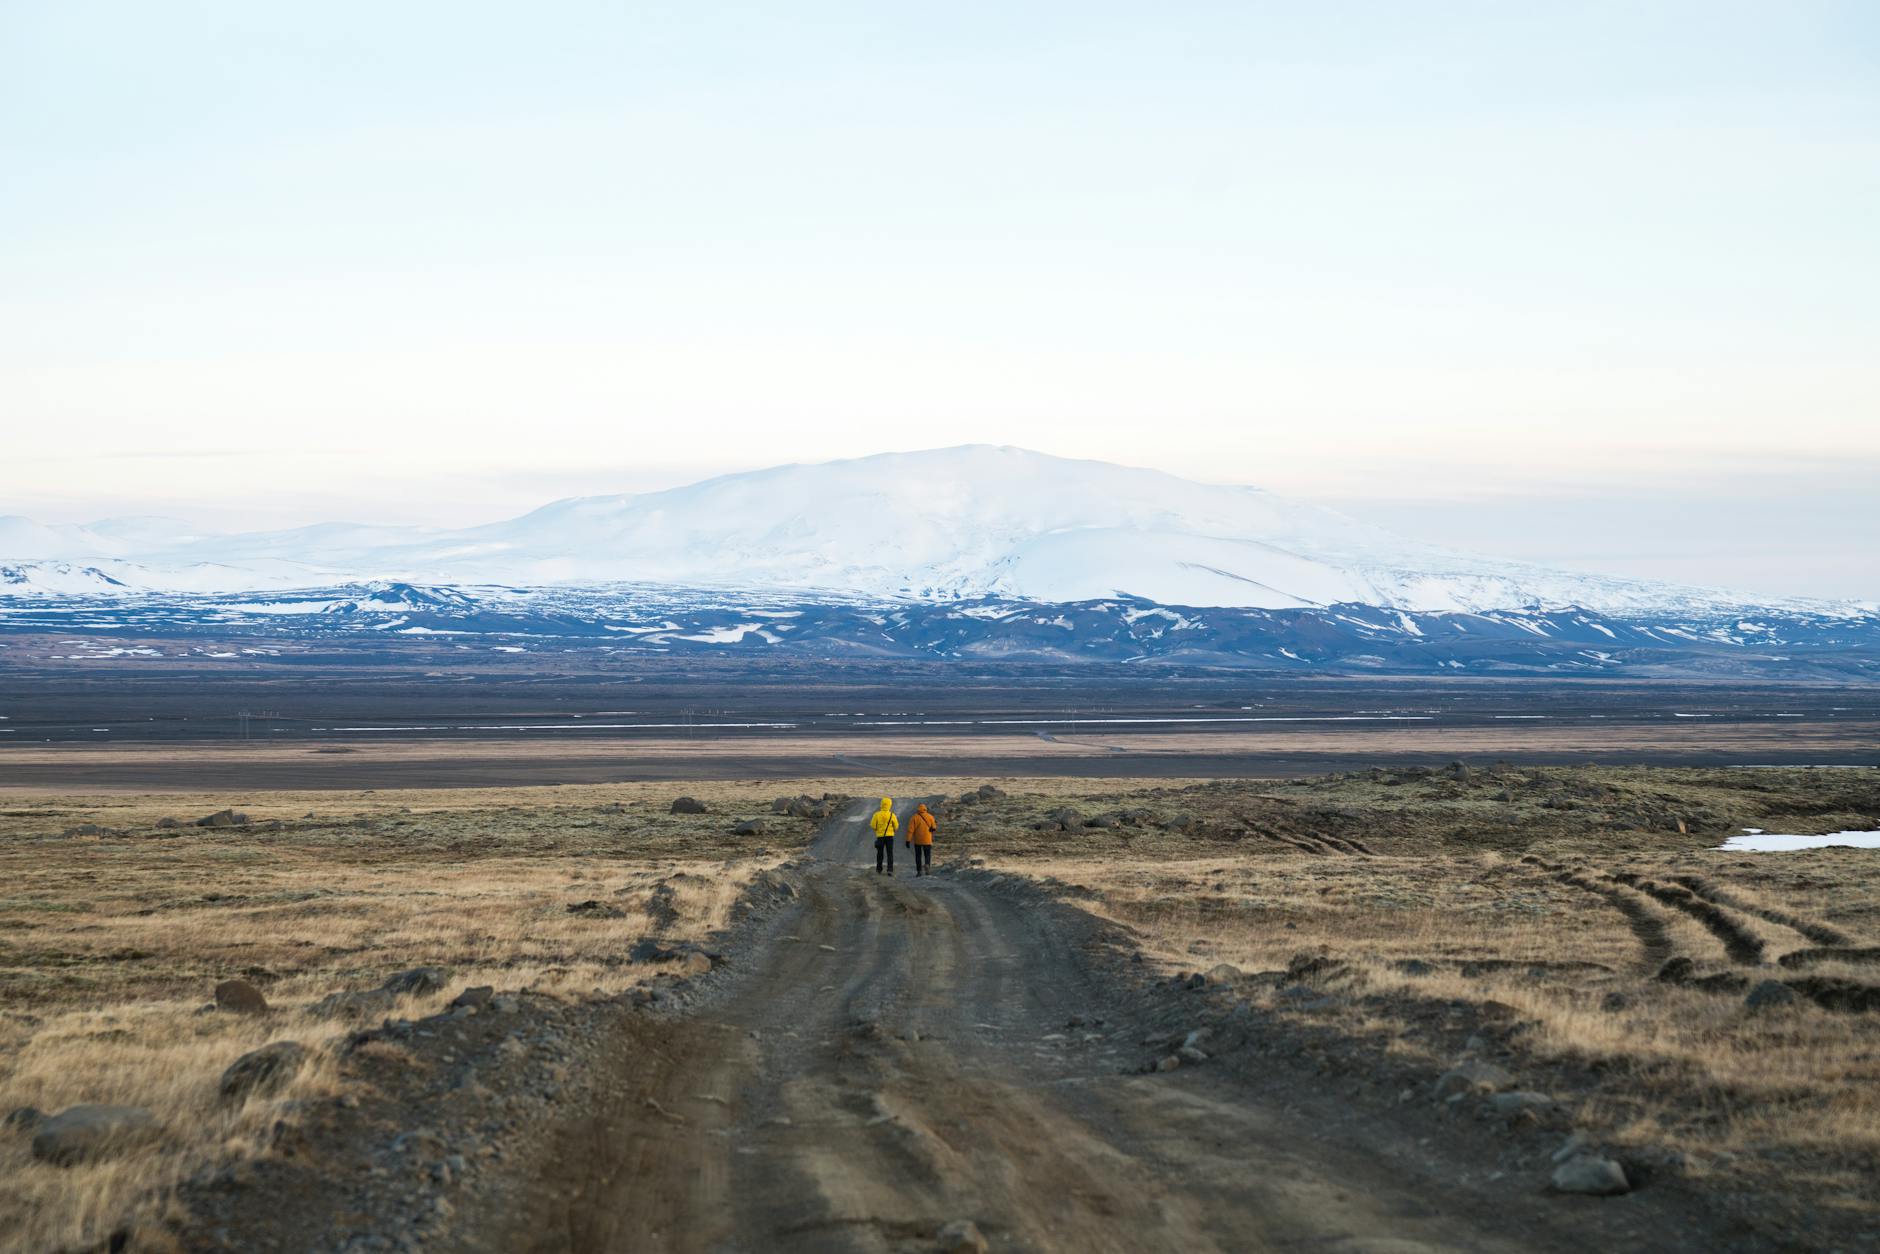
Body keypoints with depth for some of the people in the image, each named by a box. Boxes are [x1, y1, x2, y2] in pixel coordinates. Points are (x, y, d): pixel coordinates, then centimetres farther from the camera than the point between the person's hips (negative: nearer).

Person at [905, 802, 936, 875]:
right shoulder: (930, 816, -2)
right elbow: (933, 827, -3)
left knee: (918, 856, 12)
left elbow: (910, 829, -9)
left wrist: (908, 840, -8)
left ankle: (919, 871, 10)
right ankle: (927, 865, -20)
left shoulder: (914, 817, -5)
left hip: (917, 840, 0)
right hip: (927, 840, 0)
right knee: (927, 855, 8)